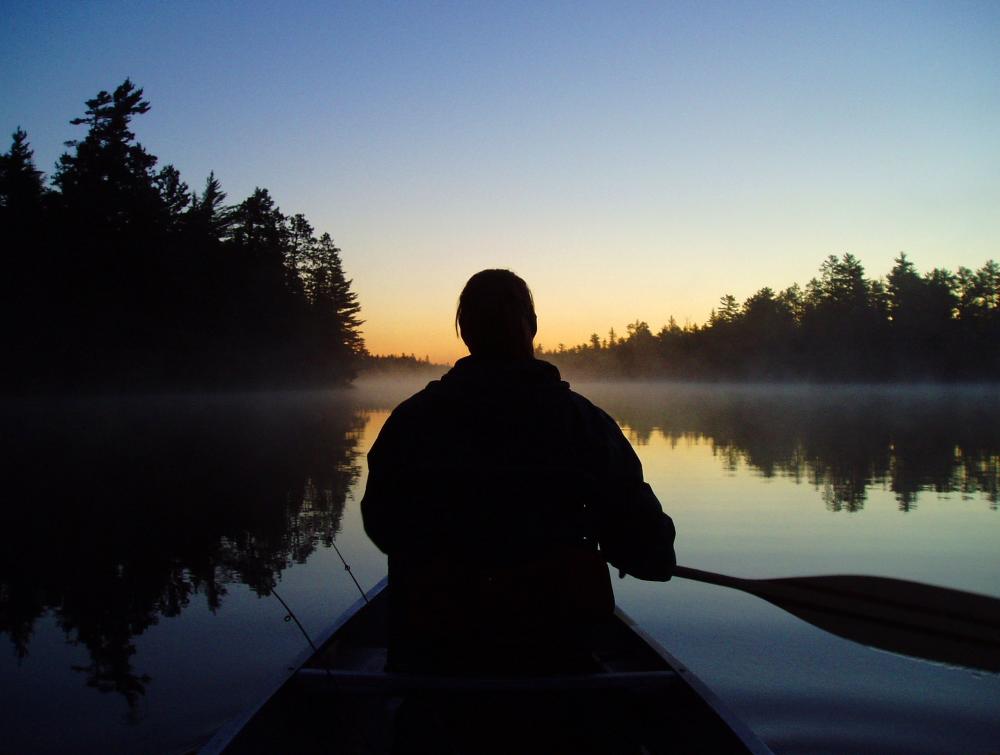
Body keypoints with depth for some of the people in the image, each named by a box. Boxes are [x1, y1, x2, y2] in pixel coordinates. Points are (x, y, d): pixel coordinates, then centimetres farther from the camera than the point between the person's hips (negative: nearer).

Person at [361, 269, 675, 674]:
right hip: (551, 650, 1)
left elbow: (382, 527, 5)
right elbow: (649, 554, -6)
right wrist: (658, 557, 18)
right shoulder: (584, 420, -8)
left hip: (432, 653, 0)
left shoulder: (412, 419, -7)